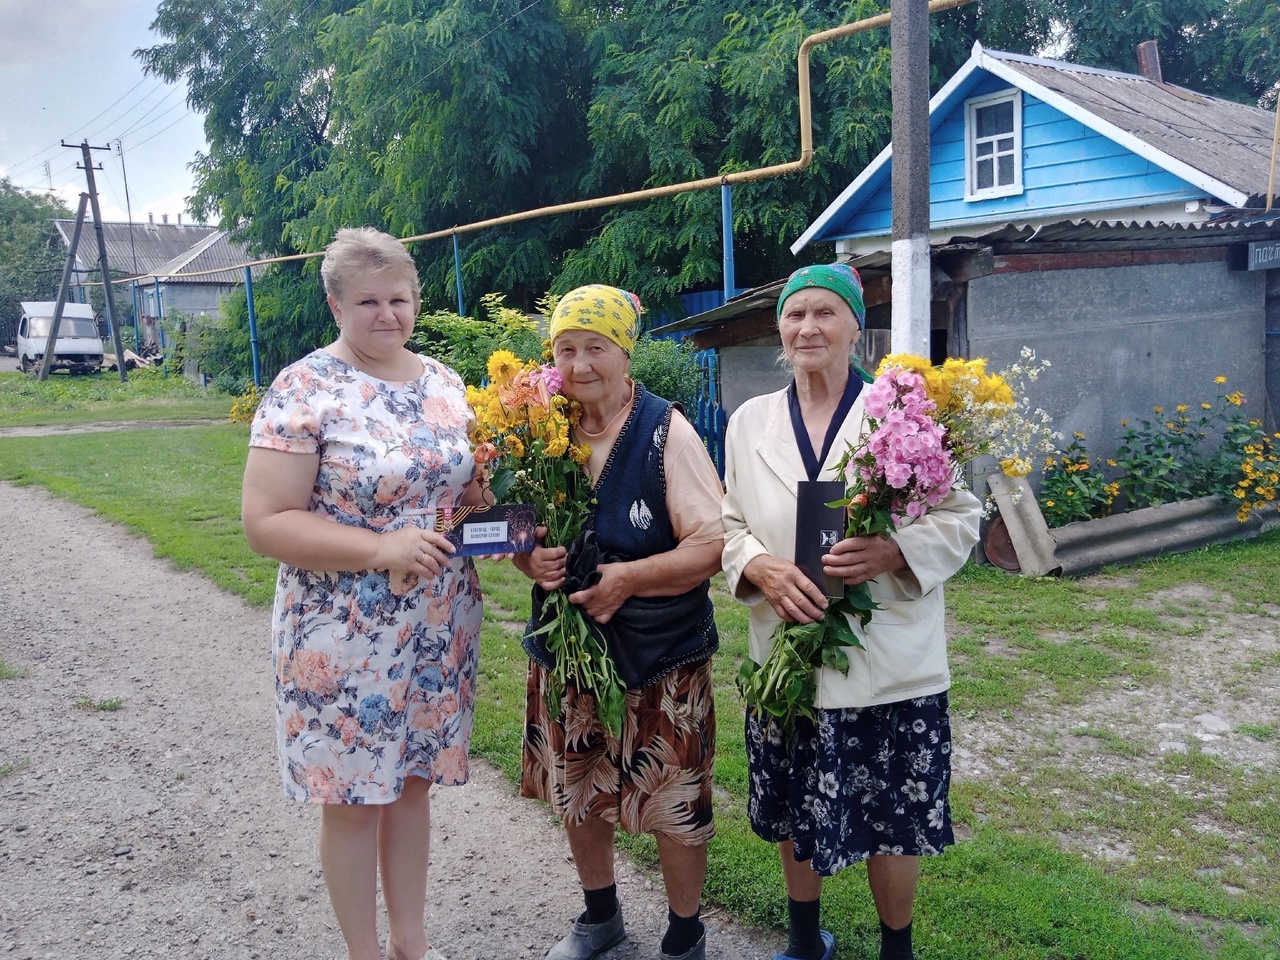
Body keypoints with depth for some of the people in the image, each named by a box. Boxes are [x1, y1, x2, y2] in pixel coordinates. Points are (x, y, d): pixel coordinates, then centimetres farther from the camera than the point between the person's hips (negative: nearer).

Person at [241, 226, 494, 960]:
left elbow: (469, 484, 16)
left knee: (413, 781, 18)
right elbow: (266, 523, -16)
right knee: (354, 797, 8)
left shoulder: (443, 381, 5)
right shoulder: (305, 390, -13)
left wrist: (489, 504, -6)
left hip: (440, 629, 5)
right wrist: (381, 548, -25)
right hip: (347, 638, -5)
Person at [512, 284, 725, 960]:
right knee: (576, 795, 19)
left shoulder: (667, 433, -13)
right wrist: (532, 561, -12)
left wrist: (626, 578, -24)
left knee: (673, 807, 7)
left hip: (661, 658, -4)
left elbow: (713, 545, -16)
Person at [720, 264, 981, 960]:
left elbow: (959, 516, -4)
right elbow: (729, 526, 8)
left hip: (892, 663, -2)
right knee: (794, 813, 17)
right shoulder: (749, 421, 4)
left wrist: (891, 553, -22)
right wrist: (763, 569, -13)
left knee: (893, 820, 11)